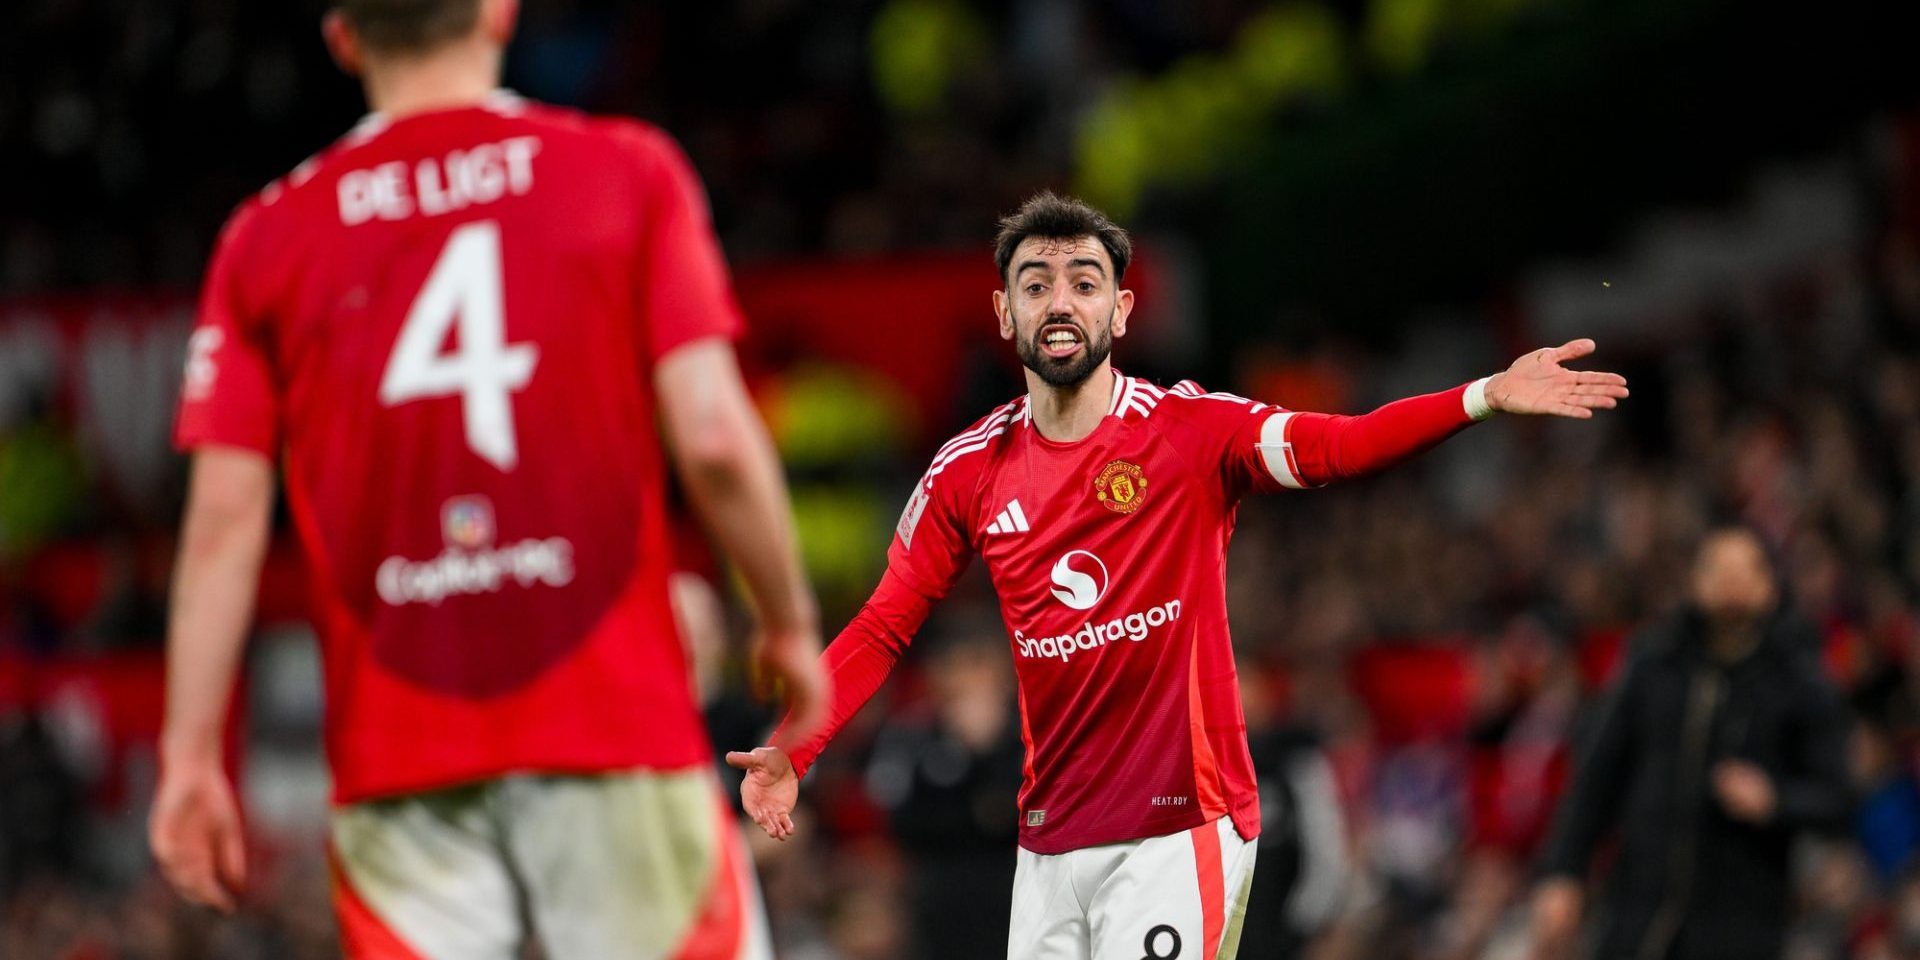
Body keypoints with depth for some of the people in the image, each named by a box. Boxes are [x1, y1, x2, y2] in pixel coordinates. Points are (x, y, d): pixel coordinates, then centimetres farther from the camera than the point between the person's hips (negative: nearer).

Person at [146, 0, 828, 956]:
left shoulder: (269, 238, 7)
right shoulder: (628, 172, 3)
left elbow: (224, 520, 2)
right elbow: (713, 438, -5)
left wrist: (190, 755, 4)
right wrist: (789, 622, 8)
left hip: (393, 757, 2)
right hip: (616, 731, -1)